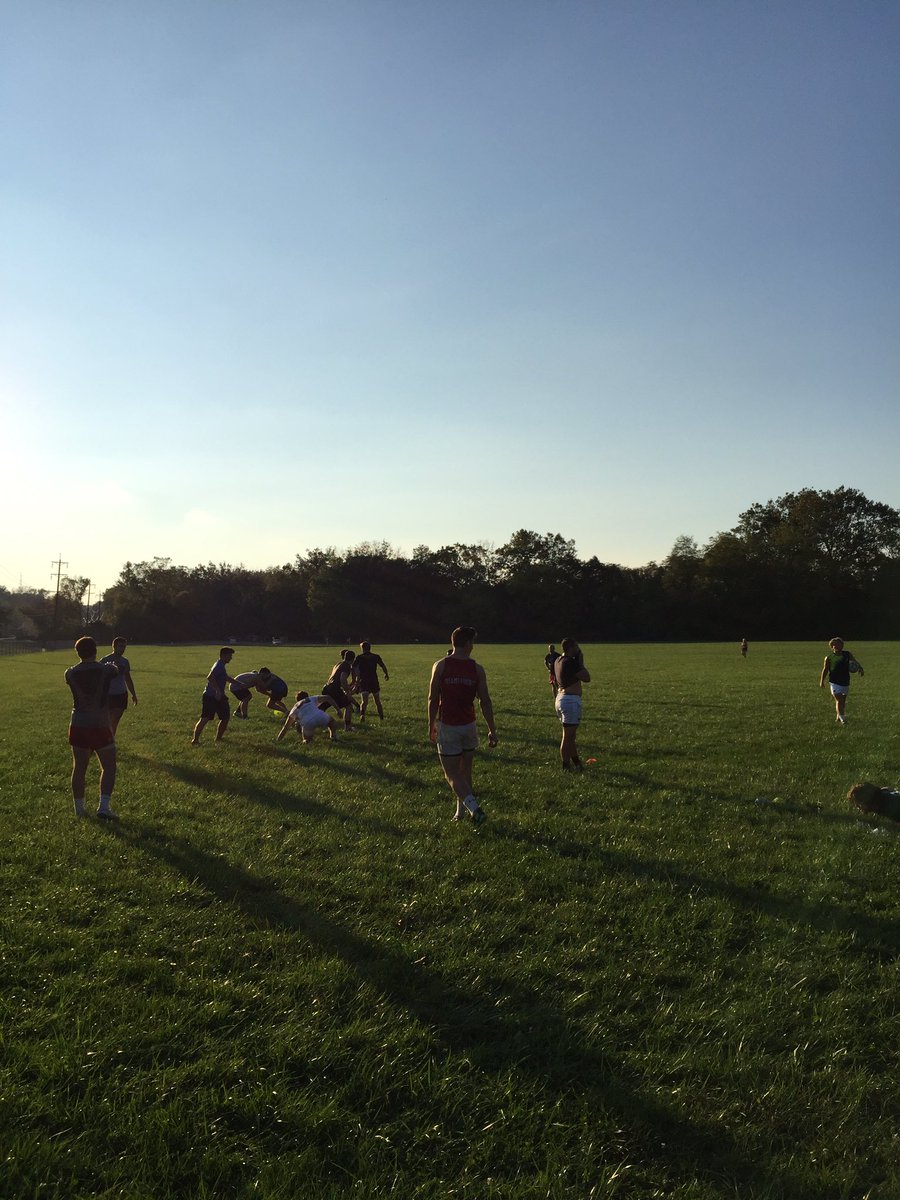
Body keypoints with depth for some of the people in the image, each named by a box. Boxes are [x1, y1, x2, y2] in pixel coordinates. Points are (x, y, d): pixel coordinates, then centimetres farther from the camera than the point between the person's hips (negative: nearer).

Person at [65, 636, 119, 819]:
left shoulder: (70, 674, -2)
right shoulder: (105, 670, -7)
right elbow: (117, 670, 16)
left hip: (78, 726, 3)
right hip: (100, 726, -3)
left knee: (79, 768, 13)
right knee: (108, 767, 6)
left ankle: (79, 808, 21)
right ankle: (104, 806, -5)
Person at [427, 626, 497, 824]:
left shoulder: (440, 665, -7)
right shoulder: (477, 669, -3)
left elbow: (433, 699, -4)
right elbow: (485, 701, -3)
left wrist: (431, 725, 8)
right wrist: (492, 730, 4)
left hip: (447, 727, -3)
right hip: (469, 726, 3)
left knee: (452, 774, 1)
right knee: (465, 771, 18)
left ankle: (473, 807, -17)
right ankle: (461, 811, 27)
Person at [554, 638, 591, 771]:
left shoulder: (558, 661, 9)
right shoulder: (570, 662, -19)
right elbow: (587, 678, -16)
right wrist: (581, 662, -6)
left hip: (560, 698, 10)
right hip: (571, 700, -10)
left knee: (570, 734, 19)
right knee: (568, 736, -2)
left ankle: (576, 762, 30)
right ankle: (566, 766, 5)